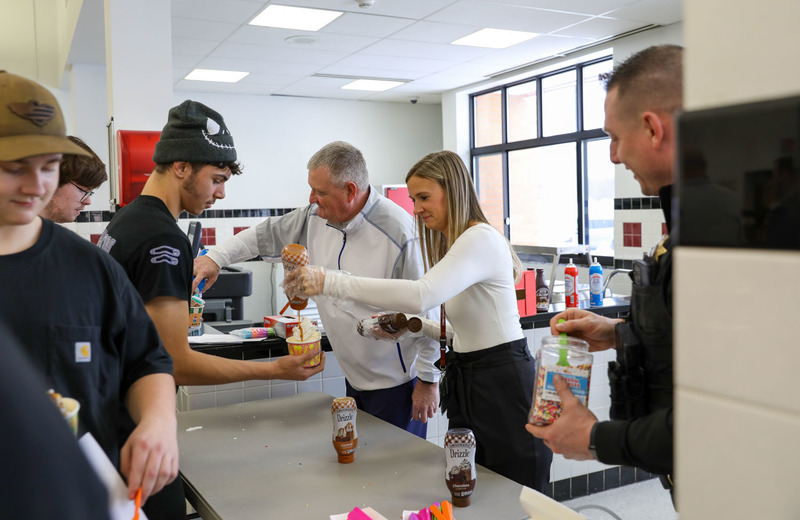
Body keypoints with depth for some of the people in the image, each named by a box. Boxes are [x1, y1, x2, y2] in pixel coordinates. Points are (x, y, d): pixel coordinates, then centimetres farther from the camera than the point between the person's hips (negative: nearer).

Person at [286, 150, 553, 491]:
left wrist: (331, 282, -34)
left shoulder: (481, 239, -16)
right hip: (467, 385, 10)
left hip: (504, 385, -9)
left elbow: (422, 295, -33)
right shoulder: (452, 244, 16)